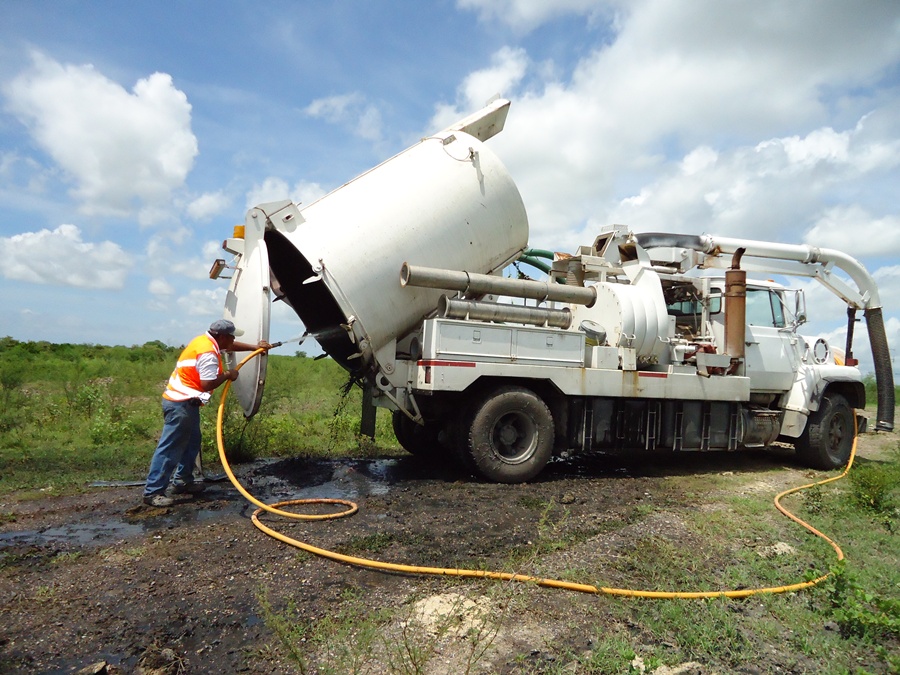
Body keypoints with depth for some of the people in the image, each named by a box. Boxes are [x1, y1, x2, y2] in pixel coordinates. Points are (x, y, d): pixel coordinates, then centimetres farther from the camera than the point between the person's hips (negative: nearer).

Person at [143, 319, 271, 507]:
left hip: (183, 402, 11)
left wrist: (255, 347, 25)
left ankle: (182, 481, 27)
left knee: (192, 442, 19)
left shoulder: (206, 341, 11)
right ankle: (153, 492, -2)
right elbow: (207, 384, -25)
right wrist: (227, 375, -10)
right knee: (170, 448, -7)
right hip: (181, 404, -11)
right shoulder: (208, 353, -20)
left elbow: (231, 346, 28)